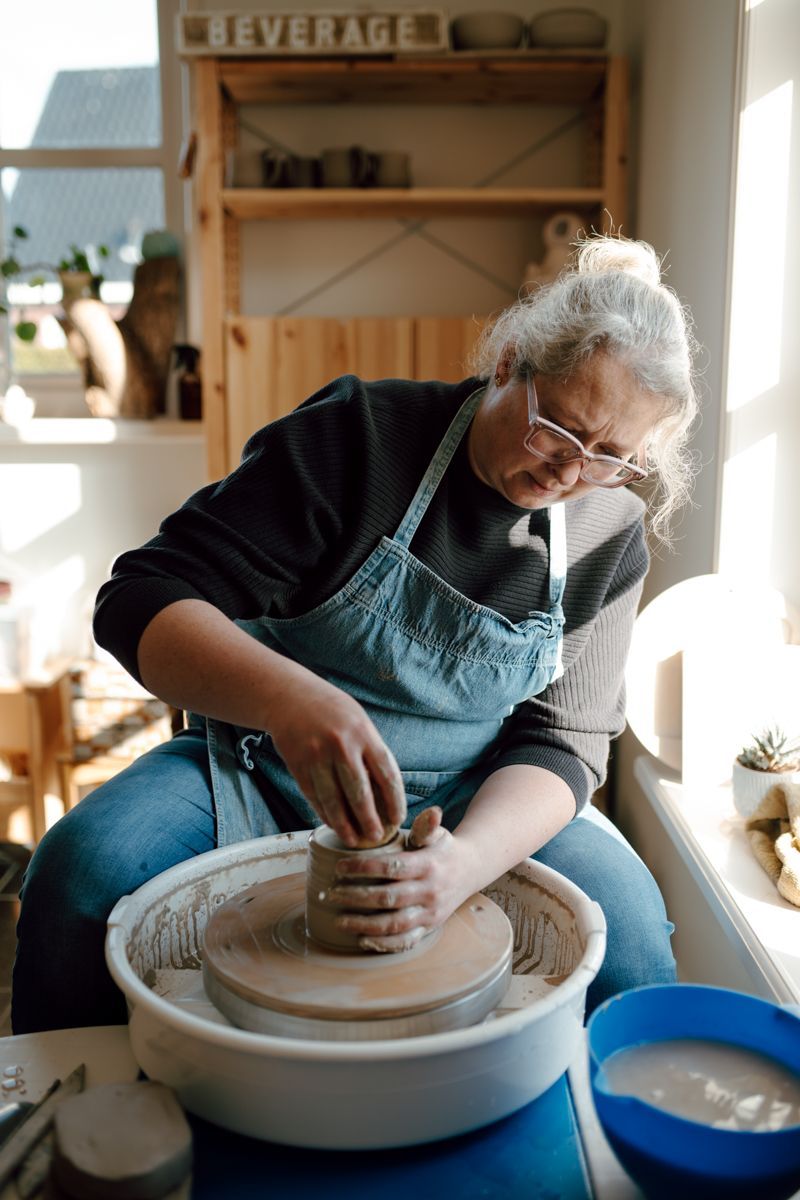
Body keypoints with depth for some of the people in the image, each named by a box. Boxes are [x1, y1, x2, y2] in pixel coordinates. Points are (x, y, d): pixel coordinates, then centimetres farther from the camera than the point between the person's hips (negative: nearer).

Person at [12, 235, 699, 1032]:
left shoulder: (611, 539, -4)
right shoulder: (359, 436, -16)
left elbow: (562, 740, -8)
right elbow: (142, 604, -21)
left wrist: (466, 862, -30)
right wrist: (286, 695, -43)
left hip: (481, 806, 2)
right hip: (267, 774, -1)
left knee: (624, 922, -25)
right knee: (85, 868, -27)